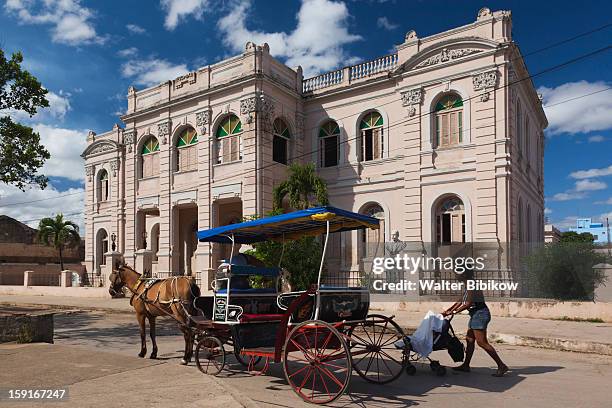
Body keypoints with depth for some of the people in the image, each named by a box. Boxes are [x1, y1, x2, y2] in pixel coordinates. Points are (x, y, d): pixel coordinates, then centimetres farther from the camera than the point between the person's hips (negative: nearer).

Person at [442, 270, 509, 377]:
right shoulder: (468, 285, 15)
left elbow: (468, 304, -21)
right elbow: (460, 301, 20)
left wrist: (454, 312, -16)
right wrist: (448, 310, 17)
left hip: (480, 314, -10)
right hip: (475, 314, 10)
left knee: (482, 342, -10)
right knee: (469, 339, 13)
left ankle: (501, 366, -5)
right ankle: (466, 365, 21)